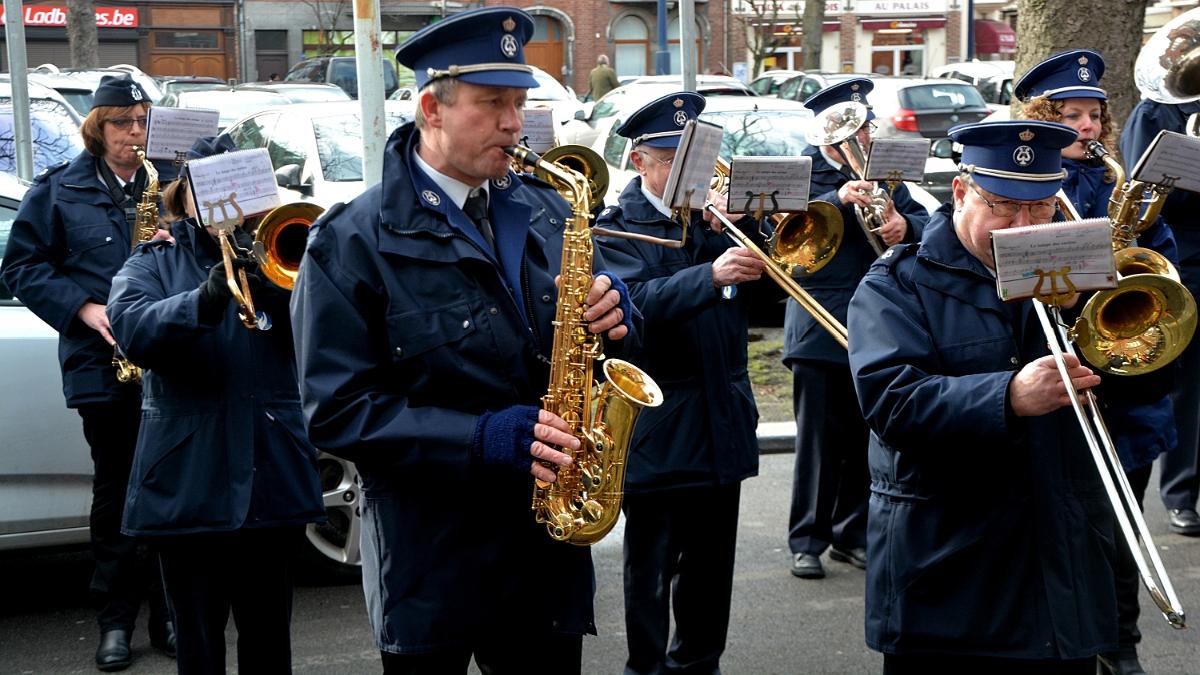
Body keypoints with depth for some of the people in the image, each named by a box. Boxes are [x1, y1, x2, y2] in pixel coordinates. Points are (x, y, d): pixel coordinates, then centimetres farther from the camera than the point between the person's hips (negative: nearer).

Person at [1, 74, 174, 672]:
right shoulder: (59, 190, 4)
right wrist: (83, 308, -10)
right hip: (102, 363, -1)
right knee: (115, 489, 5)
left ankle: (168, 613, 12)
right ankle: (116, 619, 13)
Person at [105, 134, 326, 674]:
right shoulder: (153, 264, 8)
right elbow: (131, 329, -14)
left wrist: (269, 279, -19)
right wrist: (203, 301, -31)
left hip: (273, 476, 1)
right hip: (191, 481, -1)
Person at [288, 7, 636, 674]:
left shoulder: (546, 212, 8)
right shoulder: (353, 242, -10)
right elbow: (338, 410, -15)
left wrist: (613, 312, -8)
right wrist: (484, 439, -23)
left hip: (552, 549, 5)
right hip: (432, 563, -5)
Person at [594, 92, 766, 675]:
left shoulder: (714, 211, 10)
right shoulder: (617, 227, -6)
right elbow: (638, 302, -23)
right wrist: (710, 276, -36)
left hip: (723, 414, 5)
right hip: (656, 424, -5)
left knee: (711, 556, 14)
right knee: (653, 561, 1)